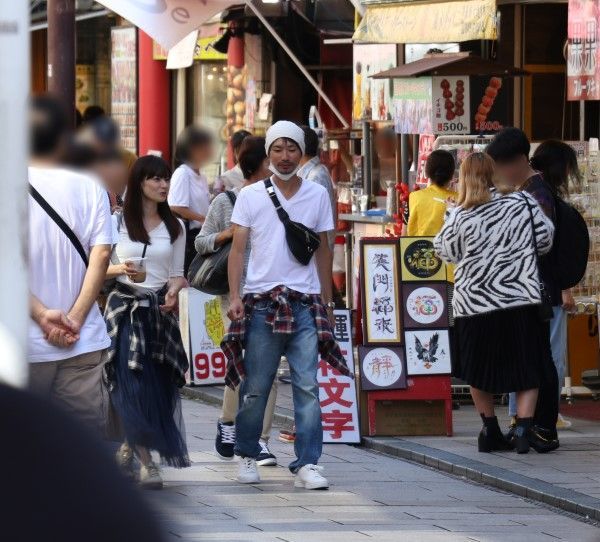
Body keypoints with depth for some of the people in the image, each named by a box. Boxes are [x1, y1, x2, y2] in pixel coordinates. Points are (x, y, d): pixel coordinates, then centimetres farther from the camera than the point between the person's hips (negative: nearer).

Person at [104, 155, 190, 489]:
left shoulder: (174, 227, 10)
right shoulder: (118, 222, 1)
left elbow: (178, 273, 11)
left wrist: (173, 291, -10)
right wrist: (121, 270, -16)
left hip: (161, 310, 3)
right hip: (125, 307, -3)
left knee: (159, 388, 1)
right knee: (132, 387, -11)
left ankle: (130, 447, 22)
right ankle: (147, 463, -9)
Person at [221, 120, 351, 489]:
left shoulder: (317, 195, 9)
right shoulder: (251, 196, 5)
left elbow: (323, 250, 14)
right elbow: (238, 248, 3)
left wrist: (327, 301, 12)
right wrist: (234, 296, -8)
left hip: (305, 305, 1)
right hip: (261, 302, -1)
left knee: (307, 386, -7)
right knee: (255, 387, 3)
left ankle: (308, 464, -7)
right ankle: (248, 456, 18)